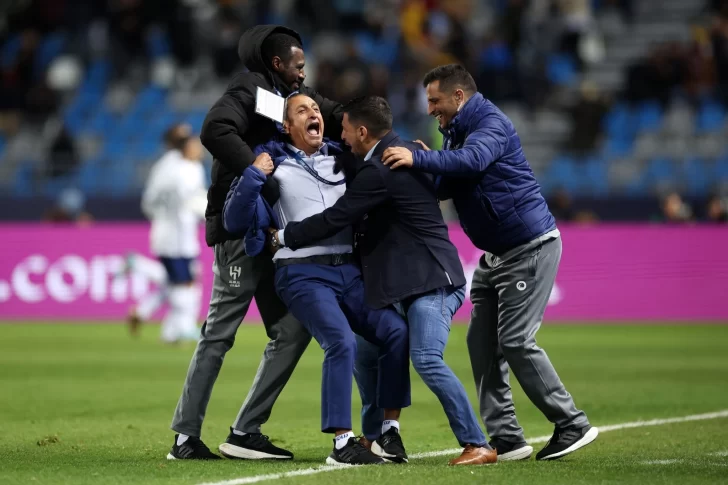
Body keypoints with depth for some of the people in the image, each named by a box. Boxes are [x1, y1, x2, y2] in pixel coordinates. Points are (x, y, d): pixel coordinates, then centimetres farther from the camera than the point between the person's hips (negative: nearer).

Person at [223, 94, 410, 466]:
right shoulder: (273, 168, 7)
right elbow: (234, 222, 2)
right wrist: (251, 179, -11)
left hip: (349, 270, 4)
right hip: (303, 274, -4)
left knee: (396, 331, -15)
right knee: (341, 341, -25)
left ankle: (390, 431, -4)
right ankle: (342, 444, -22)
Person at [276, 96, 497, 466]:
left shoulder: (379, 171, -18)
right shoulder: (403, 151, 13)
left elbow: (335, 219, -16)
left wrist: (285, 236, -3)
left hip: (431, 281, -11)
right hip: (412, 280, 11)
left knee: (426, 359, -23)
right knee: (366, 353, 15)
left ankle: (477, 445, -21)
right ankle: (374, 439, 26)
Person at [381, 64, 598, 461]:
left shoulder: (491, 123, -15)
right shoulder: (458, 131, 14)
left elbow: (472, 160, -35)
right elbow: (444, 187, 15)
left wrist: (419, 159, -38)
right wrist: (421, 164, -2)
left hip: (530, 246, -10)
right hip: (495, 255, 10)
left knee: (516, 341, -13)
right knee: (482, 343, 3)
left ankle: (573, 424, -4)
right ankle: (506, 439, 5)